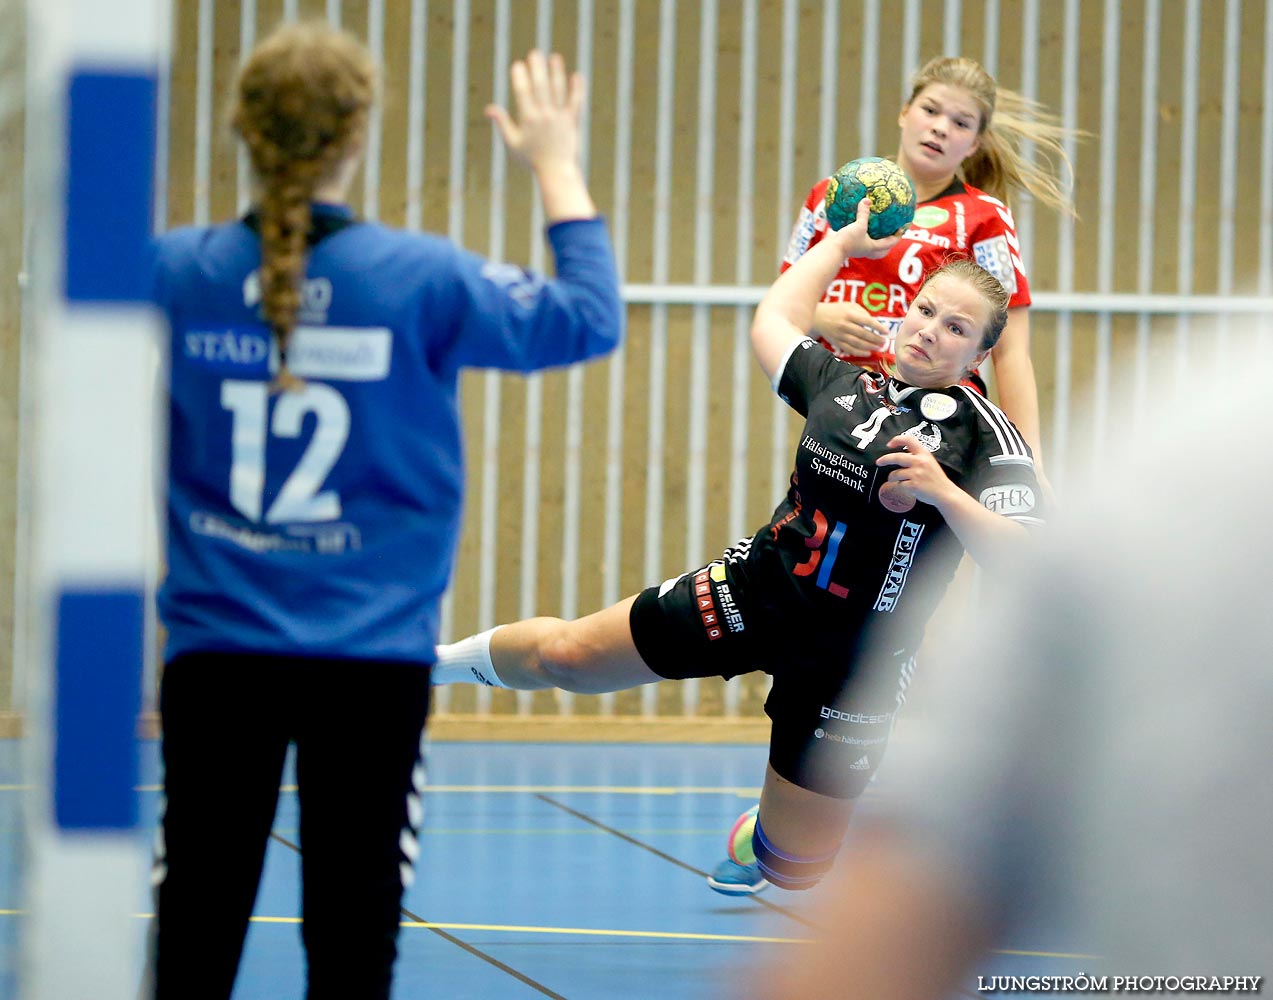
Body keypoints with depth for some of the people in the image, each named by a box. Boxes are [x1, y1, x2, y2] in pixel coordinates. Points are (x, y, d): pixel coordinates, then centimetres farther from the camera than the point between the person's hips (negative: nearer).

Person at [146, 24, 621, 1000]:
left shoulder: (177, 272, -5)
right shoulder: (423, 279, -9)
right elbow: (589, 317, 5)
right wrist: (558, 167, 15)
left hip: (217, 652, 2)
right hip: (371, 661, -2)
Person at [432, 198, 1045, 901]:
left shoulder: (982, 432, -13)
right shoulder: (843, 384, 2)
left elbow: (1021, 558, -22)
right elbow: (772, 323, 23)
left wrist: (941, 492, -33)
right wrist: (842, 243, 27)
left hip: (852, 658, -4)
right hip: (760, 591, 4)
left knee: (792, 869, 0)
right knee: (565, 656, 5)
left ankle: (760, 837, 39)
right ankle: (439, 661, 36)